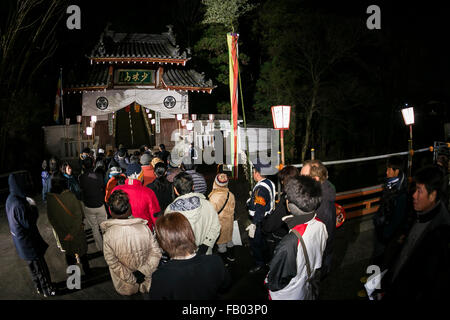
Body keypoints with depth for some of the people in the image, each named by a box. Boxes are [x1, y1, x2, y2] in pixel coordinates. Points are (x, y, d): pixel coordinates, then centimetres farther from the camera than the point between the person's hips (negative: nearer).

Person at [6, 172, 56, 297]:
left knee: (33, 266, 25)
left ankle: (39, 287, 42)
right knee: (40, 267, 10)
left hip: (20, 239, 9)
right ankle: (47, 290, 27)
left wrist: (27, 204, -1)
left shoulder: (10, 199, -3)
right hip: (28, 242, -9)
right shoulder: (18, 204, -33)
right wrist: (33, 207, -15)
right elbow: (29, 223, -25)